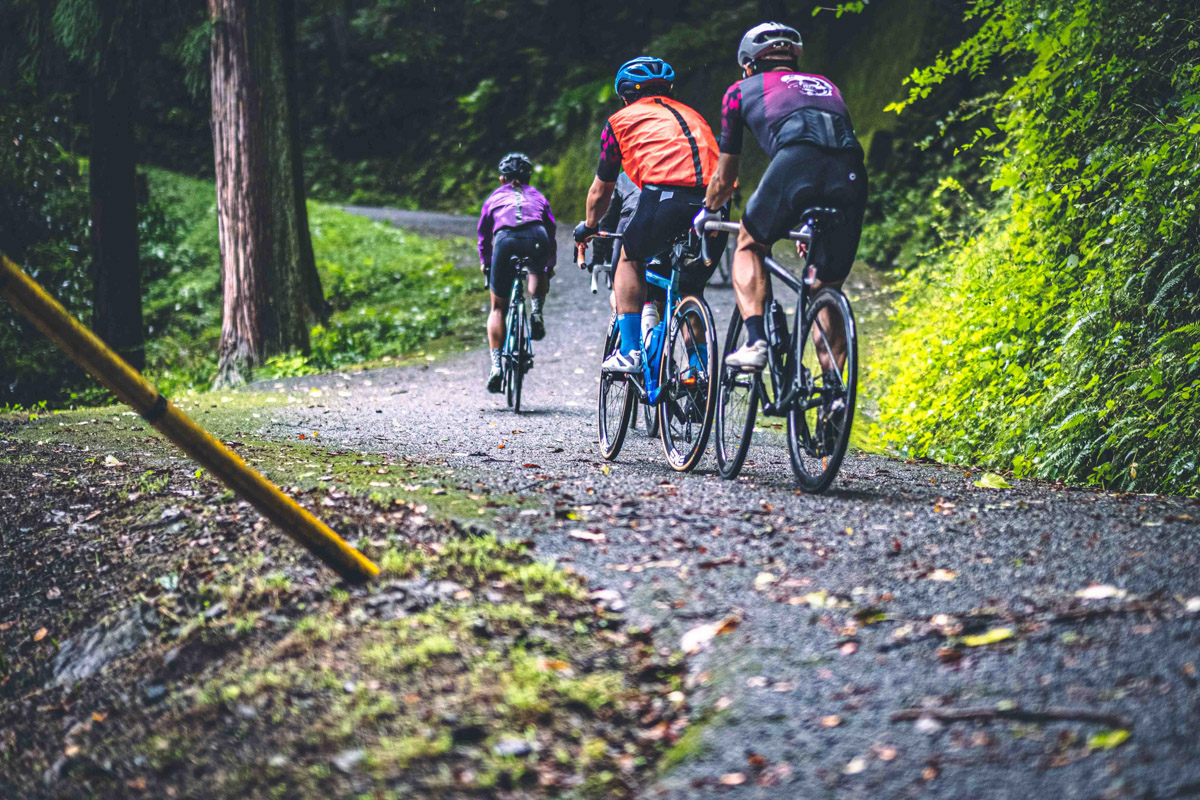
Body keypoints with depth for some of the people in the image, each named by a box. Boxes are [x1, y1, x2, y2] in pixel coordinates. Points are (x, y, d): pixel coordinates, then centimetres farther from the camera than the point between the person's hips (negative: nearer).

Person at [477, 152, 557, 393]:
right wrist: (550, 265, 49)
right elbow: (551, 231, 36)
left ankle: (496, 365, 4)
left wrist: (485, 263, 51)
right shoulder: (537, 196, 32)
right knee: (539, 273, 37)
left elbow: (484, 234, 36)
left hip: (506, 241, 0)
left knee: (498, 308, 14)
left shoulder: (495, 197, 31)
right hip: (536, 239, 1)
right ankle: (537, 313, 11)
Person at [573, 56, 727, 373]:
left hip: (665, 197, -4)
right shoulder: (693, 115, 34)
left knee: (630, 259, 22)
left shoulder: (621, 120, 22)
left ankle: (630, 353, 10)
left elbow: (600, 192, 32)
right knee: (691, 290, 23)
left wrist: (588, 228, 50)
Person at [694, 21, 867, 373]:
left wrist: (706, 214, 55)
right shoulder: (825, 84, 40)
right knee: (829, 288, 17)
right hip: (851, 172, 3)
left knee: (749, 246, 22)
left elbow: (724, 180, 35)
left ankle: (755, 341, 1)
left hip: (796, 159, -3)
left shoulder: (743, 90, 30)